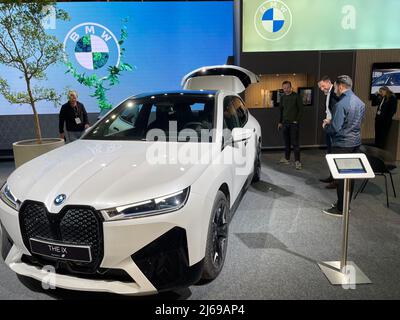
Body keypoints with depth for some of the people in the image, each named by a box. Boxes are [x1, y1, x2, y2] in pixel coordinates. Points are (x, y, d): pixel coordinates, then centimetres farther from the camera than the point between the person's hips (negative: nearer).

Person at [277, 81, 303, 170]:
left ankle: (297, 161, -5)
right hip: (285, 123, 5)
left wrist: (297, 120, -12)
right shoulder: (282, 97, 10)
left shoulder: (296, 96, -5)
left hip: (294, 123, -5)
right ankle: (287, 158, 21)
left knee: (295, 142, -7)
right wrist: (280, 122, 13)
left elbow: (301, 109, -5)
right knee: (286, 142, 10)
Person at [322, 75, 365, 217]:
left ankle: (341, 209, 10)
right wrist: (332, 121, 16)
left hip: (342, 145, -8)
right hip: (356, 143, 8)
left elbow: (335, 128, -22)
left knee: (341, 176, 1)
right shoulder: (360, 102, 7)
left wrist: (326, 125, 1)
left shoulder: (341, 104, -20)